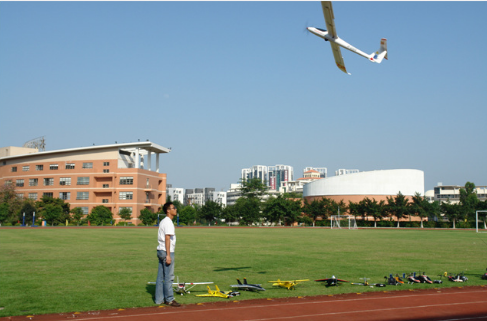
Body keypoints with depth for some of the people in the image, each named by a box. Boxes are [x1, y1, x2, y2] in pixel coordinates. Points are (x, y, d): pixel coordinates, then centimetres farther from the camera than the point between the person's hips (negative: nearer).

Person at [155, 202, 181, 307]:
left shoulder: (163, 221, 17)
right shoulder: (168, 222, -13)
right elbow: (167, 239, -18)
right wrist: (168, 255, -20)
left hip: (161, 251, 10)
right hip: (166, 251, -10)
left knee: (160, 276, 11)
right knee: (168, 276, -3)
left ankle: (159, 299, 15)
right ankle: (169, 299, 3)